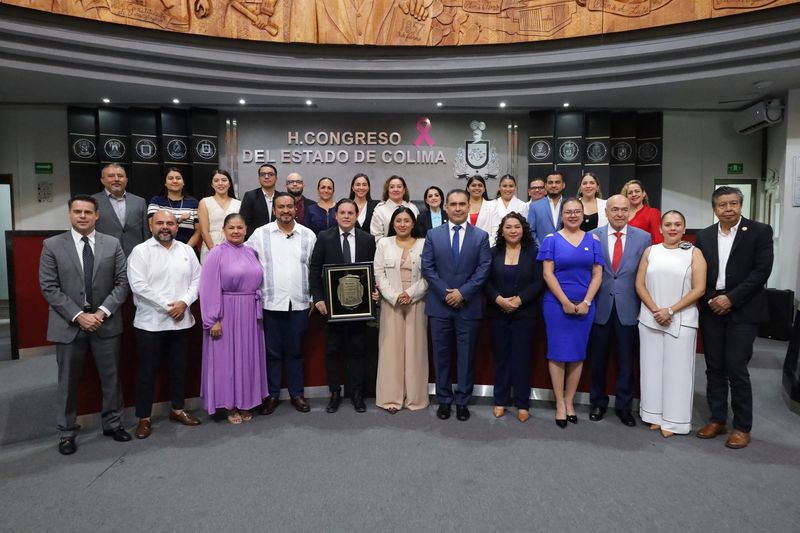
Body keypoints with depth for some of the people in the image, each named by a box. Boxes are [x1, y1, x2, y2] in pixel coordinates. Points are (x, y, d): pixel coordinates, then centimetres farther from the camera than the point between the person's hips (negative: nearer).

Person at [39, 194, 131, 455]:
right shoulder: (52, 245, -1)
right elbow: (49, 287, -5)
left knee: (111, 377, 10)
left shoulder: (112, 244, 3)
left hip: (106, 322, 1)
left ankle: (112, 423, 27)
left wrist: (103, 311, -12)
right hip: (69, 323, -1)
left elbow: (122, 282, 0)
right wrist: (78, 315, -14)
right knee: (68, 381, 9)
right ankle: (66, 432, 25)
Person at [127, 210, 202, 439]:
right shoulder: (140, 251, -5)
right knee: (147, 371, 5)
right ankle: (144, 418, 17)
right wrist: (166, 306, -16)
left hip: (181, 321, 4)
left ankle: (177, 409, 30)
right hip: (150, 323, -4)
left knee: (178, 368, 14)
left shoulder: (187, 251, 8)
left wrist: (184, 302, -12)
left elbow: (197, 280, 4)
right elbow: (138, 285, -15)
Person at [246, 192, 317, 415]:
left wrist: (314, 297, 5)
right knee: (272, 351, 8)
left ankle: (297, 393, 24)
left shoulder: (308, 235, 4)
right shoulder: (260, 234, 0)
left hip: (299, 303, 1)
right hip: (271, 303, -1)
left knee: (295, 351, 11)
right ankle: (272, 395, 21)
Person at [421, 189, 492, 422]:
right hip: (439, 305, 1)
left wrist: (463, 292, -14)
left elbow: (483, 269, -4)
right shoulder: (433, 235, 5)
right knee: (441, 354, 8)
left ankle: (462, 401, 19)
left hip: (468, 305, 0)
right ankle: (444, 400, 21)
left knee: (466, 355, 7)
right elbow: (427, 267, -1)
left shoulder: (481, 236, 3)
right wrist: (445, 293, -10)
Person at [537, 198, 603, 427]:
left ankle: (569, 400, 20)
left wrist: (586, 302, -7)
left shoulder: (593, 241, 6)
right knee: (558, 352, 1)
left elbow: (597, 274, 3)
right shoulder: (551, 239, 0)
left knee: (577, 353, 8)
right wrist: (565, 302, -11)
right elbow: (548, 273, -6)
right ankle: (560, 403, 12)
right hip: (557, 304, -2)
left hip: (585, 306, 2)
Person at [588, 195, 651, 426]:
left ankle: (623, 405, 26)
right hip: (600, 308, 0)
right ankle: (598, 402, 28)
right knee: (598, 359, 11)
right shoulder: (593, 236, -1)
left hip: (628, 309, 0)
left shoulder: (643, 237, 0)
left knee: (626, 360, 10)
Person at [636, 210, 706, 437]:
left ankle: (674, 420, 13)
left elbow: (699, 289, -6)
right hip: (650, 319, 3)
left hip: (681, 321, -2)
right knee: (653, 366, 8)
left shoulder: (694, 253, 1)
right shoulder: (650, 251, 8)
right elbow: (640, 285, 4)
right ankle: (655, 415, 20)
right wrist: (655, 310, -9)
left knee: (677, 368, 2)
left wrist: (670, 310, -13)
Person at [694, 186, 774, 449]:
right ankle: (717, 419, 21)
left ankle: (742, 427, 11)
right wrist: (710, 301, -5)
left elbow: (762, 270, -9)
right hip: (711, 310, 4)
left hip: (742, 311, -4)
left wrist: (731, 298, -14)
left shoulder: (760, 231, -2)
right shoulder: (704, 236, 8)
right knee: (714, 368, 9)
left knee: (736, 369, -4)